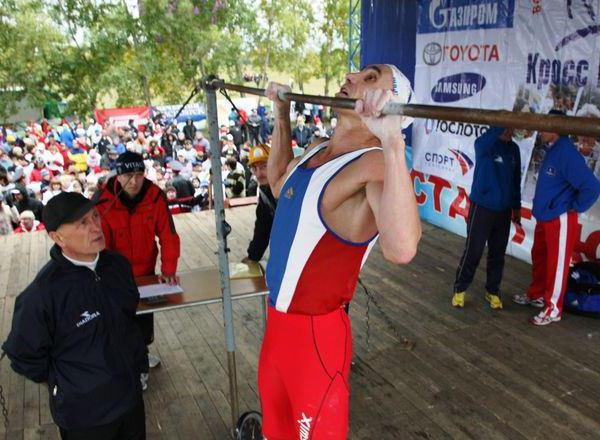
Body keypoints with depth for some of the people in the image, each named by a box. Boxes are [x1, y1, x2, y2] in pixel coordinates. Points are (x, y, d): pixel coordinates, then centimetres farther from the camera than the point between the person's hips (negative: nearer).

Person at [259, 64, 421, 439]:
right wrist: (282, 115, 22)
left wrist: (392, 142, -51)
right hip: (278, 321, 8)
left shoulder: (374, 165, -24)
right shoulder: (317, 151, 4)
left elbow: (401, 249, -43)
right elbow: (279, 183, 25)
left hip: (316, 333, -8)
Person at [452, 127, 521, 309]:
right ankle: (459, 289, 17)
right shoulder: (483, 144, -11)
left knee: (498, 254, 11)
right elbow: (485, 139, -38)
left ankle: (492, 291, 26)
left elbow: (516, 180, 13)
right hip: (481, 207, -5)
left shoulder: (514, 149, 5)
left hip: (503, 210, 5)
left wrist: (516, 206, 15)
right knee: (473, 251, 1)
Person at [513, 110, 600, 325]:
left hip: (560, 220, -9)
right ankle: (536, 295, 37)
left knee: (556, 264, 3)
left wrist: (574, 208, -14)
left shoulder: (567, 153, -22)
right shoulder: (551, 149, 6)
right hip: (544, 217, 9)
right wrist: (542, 205, 15)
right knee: (539, 257, 20)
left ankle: (553, 309, 15)